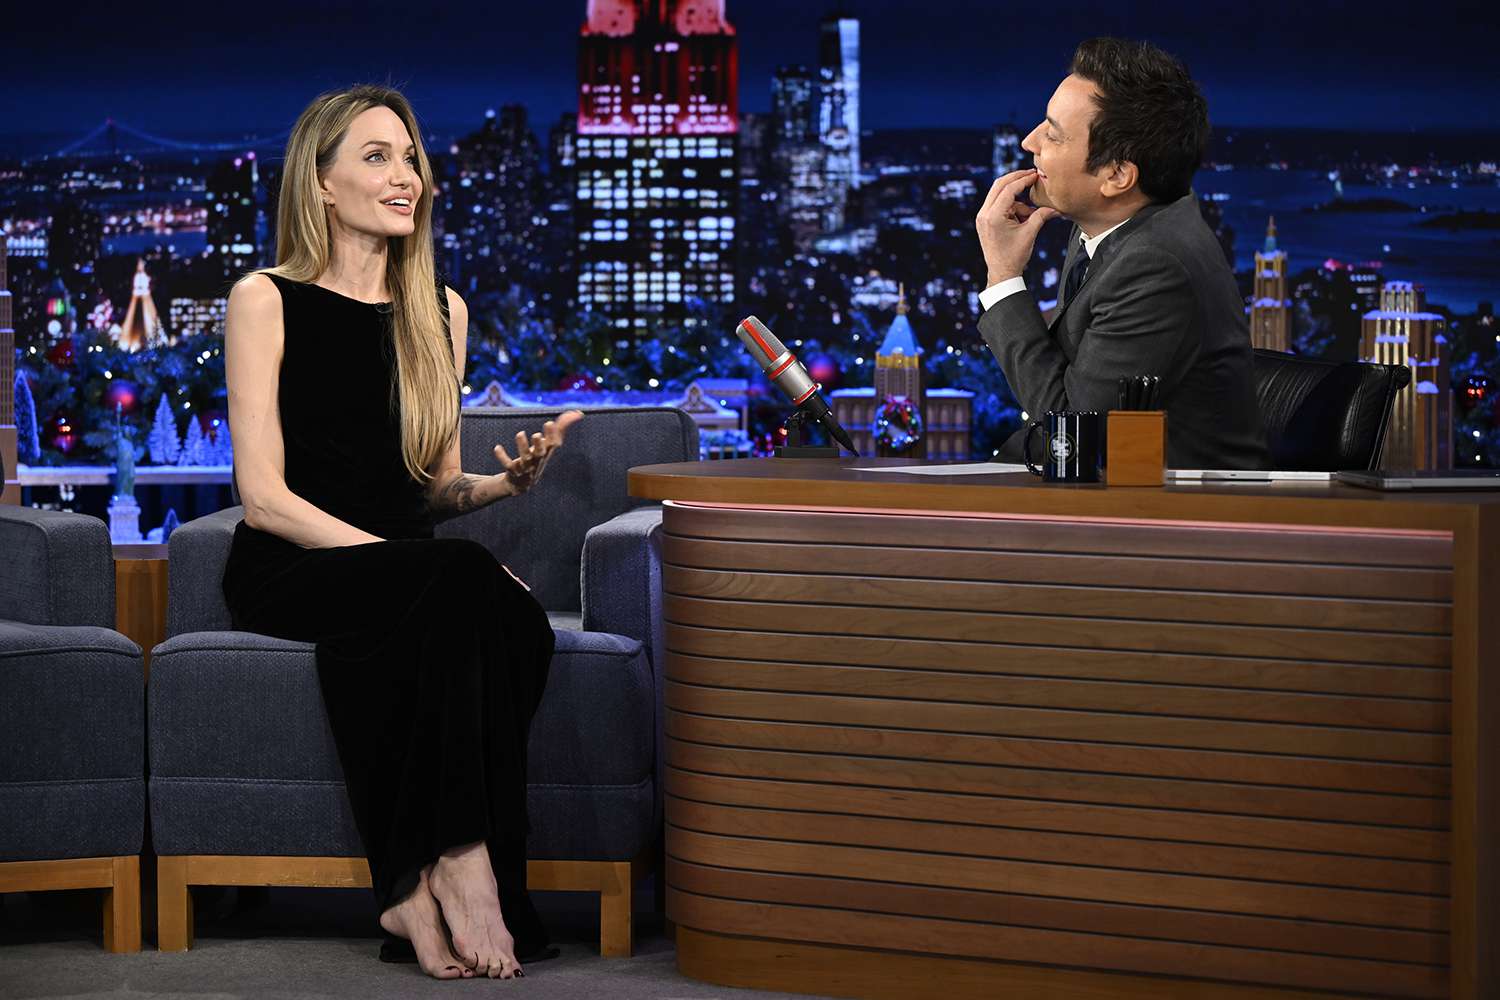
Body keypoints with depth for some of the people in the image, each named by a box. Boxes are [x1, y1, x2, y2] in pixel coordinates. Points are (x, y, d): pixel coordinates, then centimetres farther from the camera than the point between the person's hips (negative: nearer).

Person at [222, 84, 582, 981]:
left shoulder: (439, 311, 15)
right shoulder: (266, 301, -1)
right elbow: (265, 497, -8)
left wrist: (508, 481, -5)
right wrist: (397, 558, -20)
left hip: (395, 573, 5)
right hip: (287, 573, -4)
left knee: (520, 622, -31)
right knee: (464, 583, -35)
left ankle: (422, 887, -30)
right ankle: (460, 867, -34)